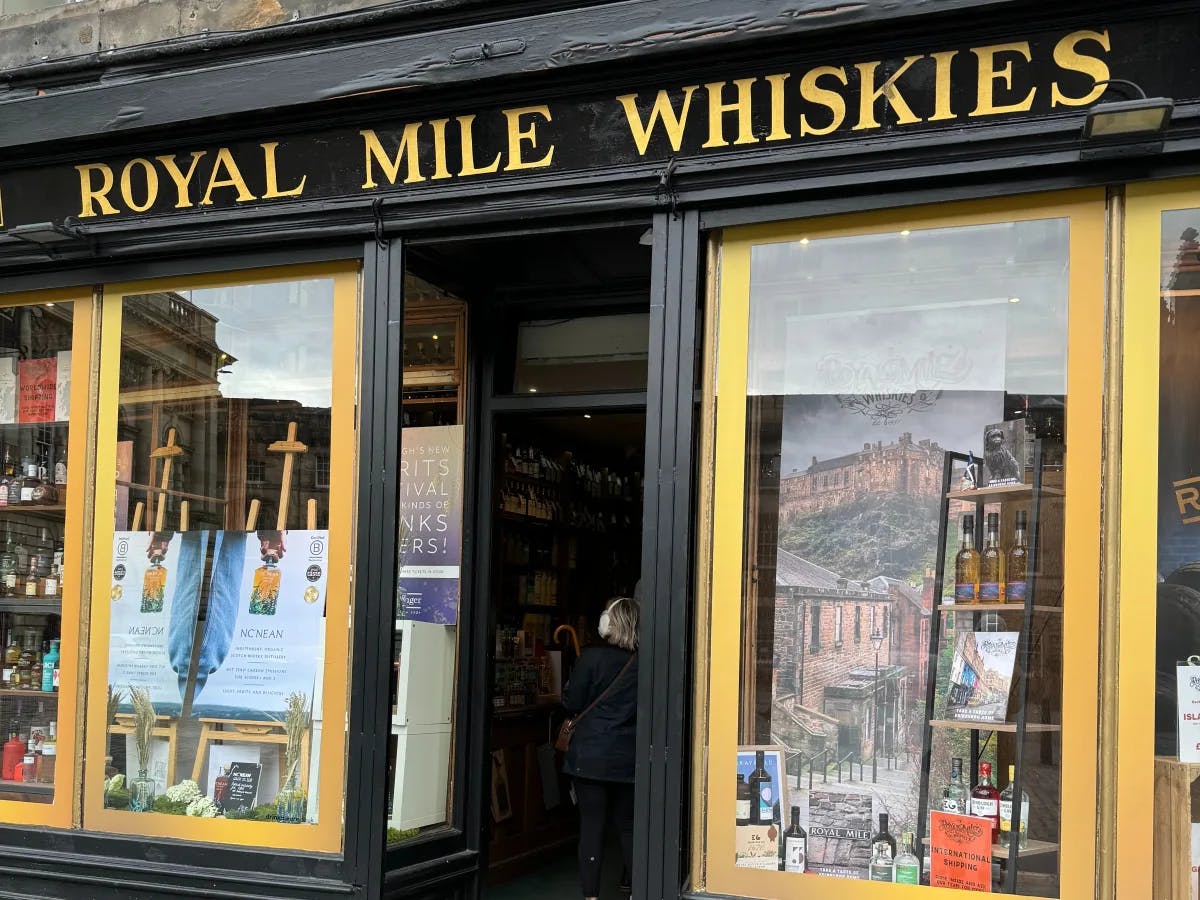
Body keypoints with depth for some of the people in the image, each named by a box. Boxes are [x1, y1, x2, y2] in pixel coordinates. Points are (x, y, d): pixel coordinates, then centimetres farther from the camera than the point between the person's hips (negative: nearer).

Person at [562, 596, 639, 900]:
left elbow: (571, 703, -7)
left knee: (591, 825, 4)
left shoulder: (592, 658, -12)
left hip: (590, 756, -2)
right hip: (627, 759, 2)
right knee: (628, 826, 15)